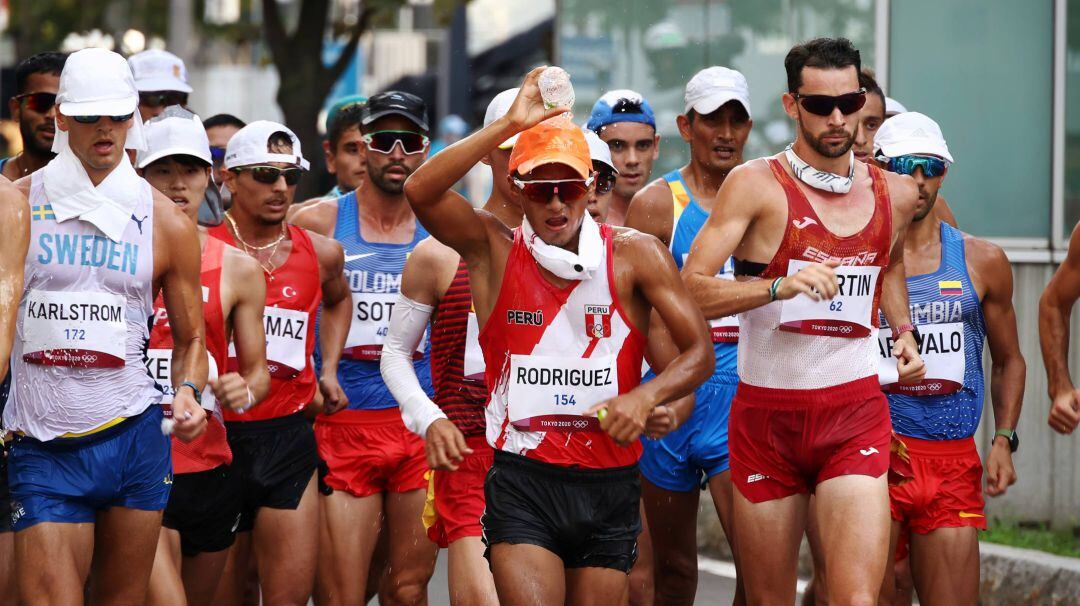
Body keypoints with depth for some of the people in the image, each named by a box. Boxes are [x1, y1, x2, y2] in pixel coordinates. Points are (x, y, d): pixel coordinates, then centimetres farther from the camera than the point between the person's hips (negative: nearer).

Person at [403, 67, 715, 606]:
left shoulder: (633, 255, 1)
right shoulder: (494, 249, 1)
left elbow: (699, 352, 1)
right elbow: (420, 192, -16)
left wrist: (645, 398, -18)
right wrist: (511, 125, -20)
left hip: (609, 481, 2)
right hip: (521, 481, -2)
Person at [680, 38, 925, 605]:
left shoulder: (894, 194, 8)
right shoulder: (756, 185, -5)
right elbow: (689, 290, -14)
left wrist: (903, 334, 15)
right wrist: (780, 286, -27)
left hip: (856, 415, 1)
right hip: (767, 414, -1)